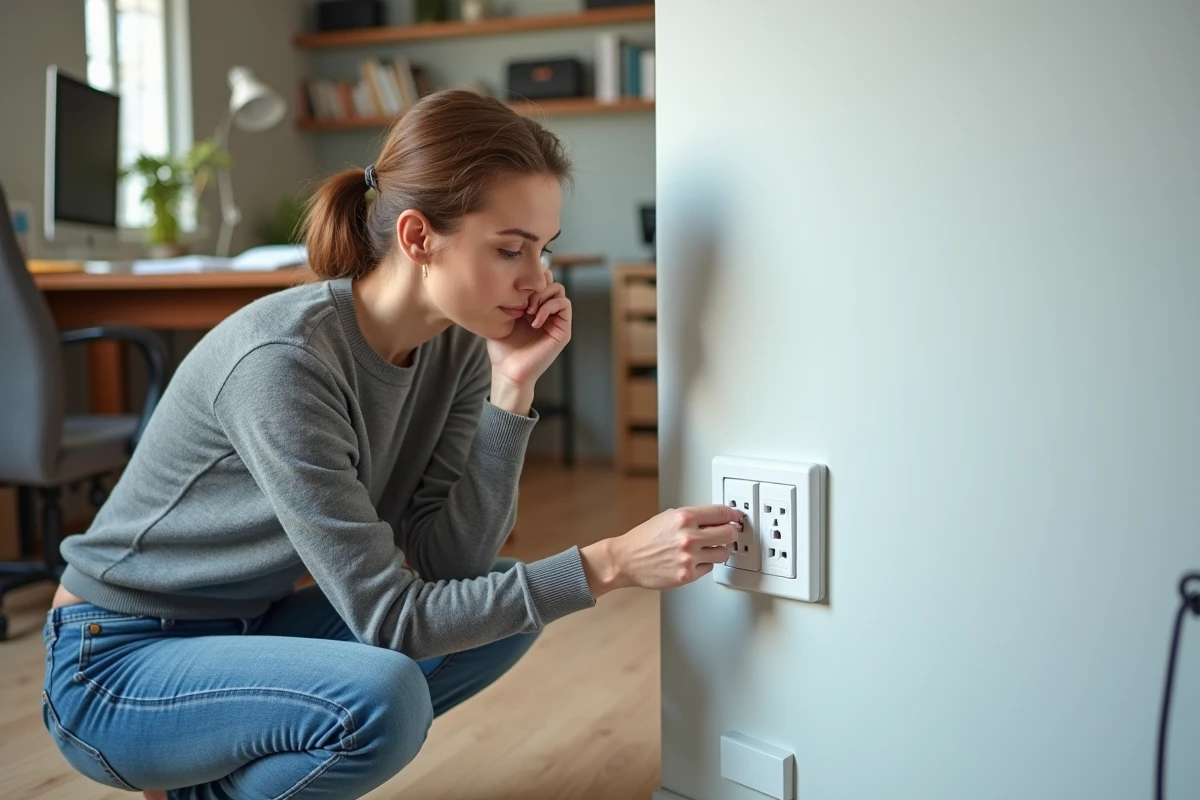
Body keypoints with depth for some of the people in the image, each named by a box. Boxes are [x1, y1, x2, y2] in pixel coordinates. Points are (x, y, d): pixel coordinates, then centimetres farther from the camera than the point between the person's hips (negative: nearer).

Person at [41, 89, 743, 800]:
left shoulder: (459, 345, -8)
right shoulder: (283, 361, -30)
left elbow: (445, 563, -12)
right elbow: (389, 619, -28)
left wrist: (513, 388, -21)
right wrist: (609, 565, -32)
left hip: (247, 632, 7)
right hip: (118, 662, -7)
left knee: (505, 608, -6)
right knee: (382, 696, -31)